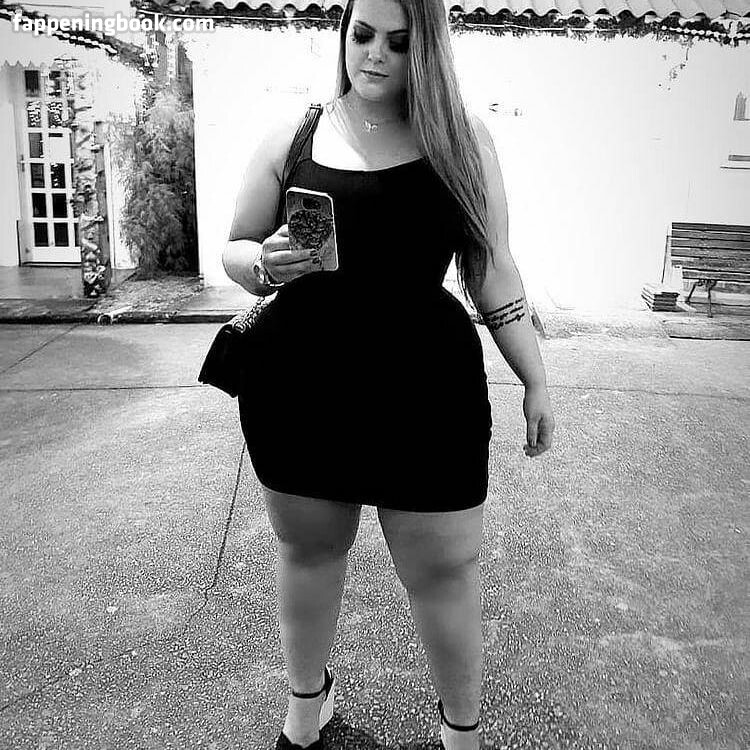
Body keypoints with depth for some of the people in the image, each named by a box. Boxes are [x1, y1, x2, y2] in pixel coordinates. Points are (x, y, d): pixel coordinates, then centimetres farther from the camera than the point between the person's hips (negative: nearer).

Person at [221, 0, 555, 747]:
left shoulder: (463, 138, 2)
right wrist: (267, 264, -13)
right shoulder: (291, 133, 4)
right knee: (306, 549, 17)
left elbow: (491, 268, 6)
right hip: (298, 387, 2)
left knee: (444, 571, 7)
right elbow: (235, 249, 10)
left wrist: (534, 380, 7)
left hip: (425, 391, -1)